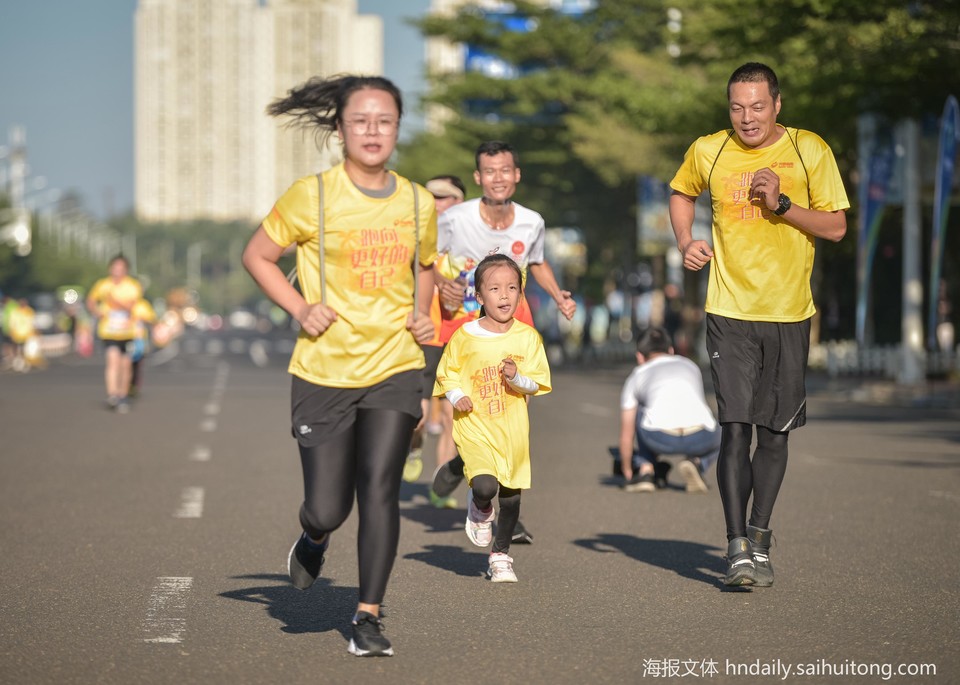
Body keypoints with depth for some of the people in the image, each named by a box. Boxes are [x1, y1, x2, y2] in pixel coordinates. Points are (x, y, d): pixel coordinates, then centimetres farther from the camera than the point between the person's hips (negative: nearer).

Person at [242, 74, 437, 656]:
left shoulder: (418, 203, 4)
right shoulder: (313, 196, -7)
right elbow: (258, 255, 4)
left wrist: (422, 312, 4)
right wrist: (301, 309, -8)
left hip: (395, 368, 2)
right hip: (324, 372, -2)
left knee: (379, 490, -12)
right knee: (328, 509, -1)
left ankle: (369, 617, 2)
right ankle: (314, 540, 37)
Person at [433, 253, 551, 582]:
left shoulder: (528, 337, -2)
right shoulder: (464, 336, -6)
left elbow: (537, 383, 0)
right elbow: (447, 373, 5)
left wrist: (517, 378, -20)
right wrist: (457, 396, -14)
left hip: (513, 430, 3)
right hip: (475, 428, -2)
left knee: (511, 495, 11)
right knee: (484, 486, -23)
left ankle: (501, 556, 32)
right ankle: (479, 511, 15)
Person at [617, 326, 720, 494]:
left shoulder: (636, 377, 28)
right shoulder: (691, 367, 35)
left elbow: (626, 434, 34)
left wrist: (627, 471, 52)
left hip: (660, 437, -1)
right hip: (700, 438, 1)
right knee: (718, 439, 37)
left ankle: (645, 472, 18)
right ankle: (696, 462, 6)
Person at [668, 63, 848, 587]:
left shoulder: (809, 150, -2)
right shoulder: (707, 152, 2)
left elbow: (836, 227, -1)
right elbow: (681, 193, 23)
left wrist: (782, 204, -15)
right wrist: (685, 242, 6)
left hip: (789, 313, 1)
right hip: (730, 312, 0)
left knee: (774, 431, 7)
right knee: (735, 427, -11)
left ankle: (759, 538, 21)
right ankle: (737, 546, -8)